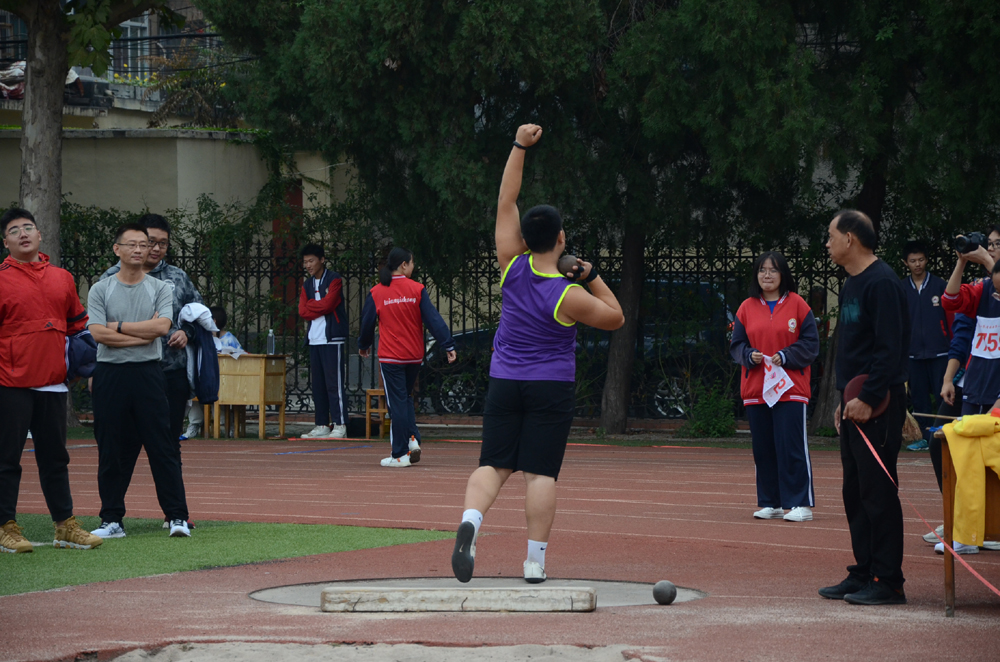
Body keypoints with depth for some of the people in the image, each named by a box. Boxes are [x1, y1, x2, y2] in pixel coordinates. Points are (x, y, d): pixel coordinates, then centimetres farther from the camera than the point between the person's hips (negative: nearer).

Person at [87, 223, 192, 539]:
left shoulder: (160, 289, 7)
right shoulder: (101, 290, 6)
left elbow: (162, 326, -10)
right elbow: (98, 333, -8)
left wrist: (119, 327, -7)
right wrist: (143, 334, -10)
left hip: (148, 373, 0)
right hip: (110, 375, 0)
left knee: (163, 448, -3)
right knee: (112, 450, 3)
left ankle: (177, 516, -1)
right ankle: (112, 519, 10)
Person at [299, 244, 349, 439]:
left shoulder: (334, 280, -3)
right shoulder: (307, 285, 17)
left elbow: (327, 304, -15)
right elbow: (303, 311, 5)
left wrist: (311, 305, 0)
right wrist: (321, 308, -6)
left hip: (332, 340, -7)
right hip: (314, 340, 7)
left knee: (335, 383, -9)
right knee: (318, 384, 7)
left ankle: (340, 426, -10)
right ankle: (322, 425, 10)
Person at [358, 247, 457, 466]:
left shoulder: (376, 293, -3)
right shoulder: (417, 290, -5)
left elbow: (367, 323, 6)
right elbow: (433, 319, -9)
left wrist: (363, 345, 25)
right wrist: (448, 345, -7)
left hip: (390, 356, -2)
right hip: (414, 356, 2)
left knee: (397, 403, 1)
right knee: (406, 398, 20)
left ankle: (400, 454, 1)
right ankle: (412, 438, 2)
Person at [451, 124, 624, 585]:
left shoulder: (513, 266, -6)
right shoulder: (570, 297, -14)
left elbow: (506, 203, 0)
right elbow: (615, 318, 2)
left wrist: (520, 147, 1)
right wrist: (593, 277, 6)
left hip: (505, 384, 3)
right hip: (552, 390, -3)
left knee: (493, 465, 2)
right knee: (540, 473, -3)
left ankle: (470, 521, -26)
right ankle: (535, 562, -5)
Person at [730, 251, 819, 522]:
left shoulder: (797, 304, 0)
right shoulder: (747, 308, 9)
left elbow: (811, 343, 0)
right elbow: (736, 345, 12)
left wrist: (786, 356, -14)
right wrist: (749, 355, -9)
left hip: (790, 388, -4)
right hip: (755, 390, 4)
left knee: (791, 446, -8)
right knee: (763, 448, 5)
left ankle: (800, 503, -4)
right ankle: (771, 503, 13)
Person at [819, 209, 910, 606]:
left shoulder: (881, 283, -13)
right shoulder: (851, 285, 18)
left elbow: (890, 349, -19)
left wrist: (867, 398, -22)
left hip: (877, 407, -10)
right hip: (855, 405, 10)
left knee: (878, 493, -9)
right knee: (855, 493, 11)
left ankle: (888, 583, -7)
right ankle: (863, 575, 17)